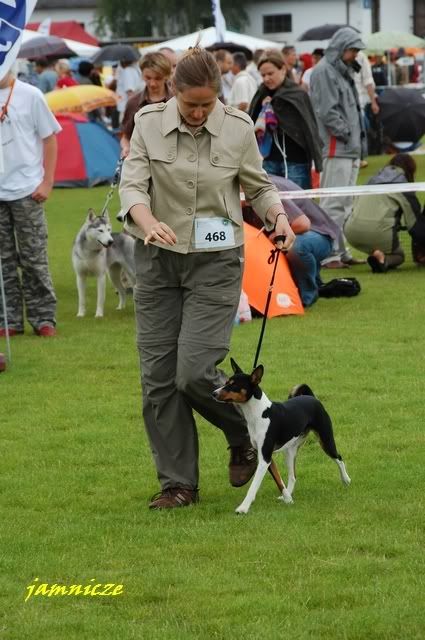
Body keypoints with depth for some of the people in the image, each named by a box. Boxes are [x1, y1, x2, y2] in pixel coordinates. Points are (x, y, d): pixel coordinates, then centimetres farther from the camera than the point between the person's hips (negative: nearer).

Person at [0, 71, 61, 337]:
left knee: (34, 258, 2)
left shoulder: (29, 95, -2)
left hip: (26, 191, -2)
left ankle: (43, 318, 10)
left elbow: (49, 139, 3)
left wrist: (47, 182, -2)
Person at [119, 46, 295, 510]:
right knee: (157, 376, 1)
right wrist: (149, 223, -31)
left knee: (195, 372, -13)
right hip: (157, 258, 2)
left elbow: (258, 186, 8)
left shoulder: (238, 128, -6)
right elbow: (132, 184, -11)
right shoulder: (149, 123, -4)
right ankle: (177, 484, 11)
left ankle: (245, 439, 17)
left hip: (215, 261, -2)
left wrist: (279, 216, -13)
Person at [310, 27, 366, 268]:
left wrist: (358, 138, 13)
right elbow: (327, 111, -17)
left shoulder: (344, 71, 20)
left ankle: (342, 251, 18)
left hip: (351, 149, 10)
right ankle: (329, 254, -8)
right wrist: (346, 133, -12)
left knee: (346, 205, 13)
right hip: (335, 148, -10)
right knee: (334, 204, -9)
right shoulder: (324, 71, -10)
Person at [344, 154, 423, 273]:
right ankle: (382, 258, -14)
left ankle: (375, 254, 2)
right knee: (398, 255, 20)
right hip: (379, 230, -6)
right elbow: (413, 219, 8)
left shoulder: (373, 180, 25)